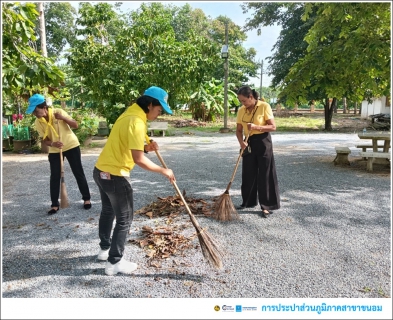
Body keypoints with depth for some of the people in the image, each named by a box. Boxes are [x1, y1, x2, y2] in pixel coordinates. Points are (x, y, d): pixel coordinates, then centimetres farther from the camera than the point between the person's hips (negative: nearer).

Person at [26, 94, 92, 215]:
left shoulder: (58, 112, -17)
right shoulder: (38, 122, -8)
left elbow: (75, 125, -13)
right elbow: (45, 140, -5)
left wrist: (63, 118, -29)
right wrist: (53, 144, -27)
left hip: (71, 145, -3)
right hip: (54, 150, 3)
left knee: (79, 173, 2)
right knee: (55, 177, 0)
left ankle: (86, 199, 15)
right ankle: (55, 204, 10)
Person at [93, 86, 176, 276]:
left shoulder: (130, 114, 11)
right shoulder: (136, 122, -20)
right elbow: (138, 159, -25)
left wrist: (146, 147, 1)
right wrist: (163, 171, -16)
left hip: (101, 171, 10)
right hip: (115, 175, -10)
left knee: (108, 211, 25)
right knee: (124, 219, 4)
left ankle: (104, 249, 43)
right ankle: (114, 262, 15)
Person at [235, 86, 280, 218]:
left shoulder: (264, 106, -10)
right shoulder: (241, 110, 4)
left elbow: (273, 127, -11)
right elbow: (239, 130, 6)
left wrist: (256, 127, -24)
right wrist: (241, 142, -13)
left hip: (263, 142, -5)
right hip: (249, 143, 5)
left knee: (265, 175, -1)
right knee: (248, 174, 9)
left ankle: (266, 206, 7)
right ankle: (248, 202, 25)